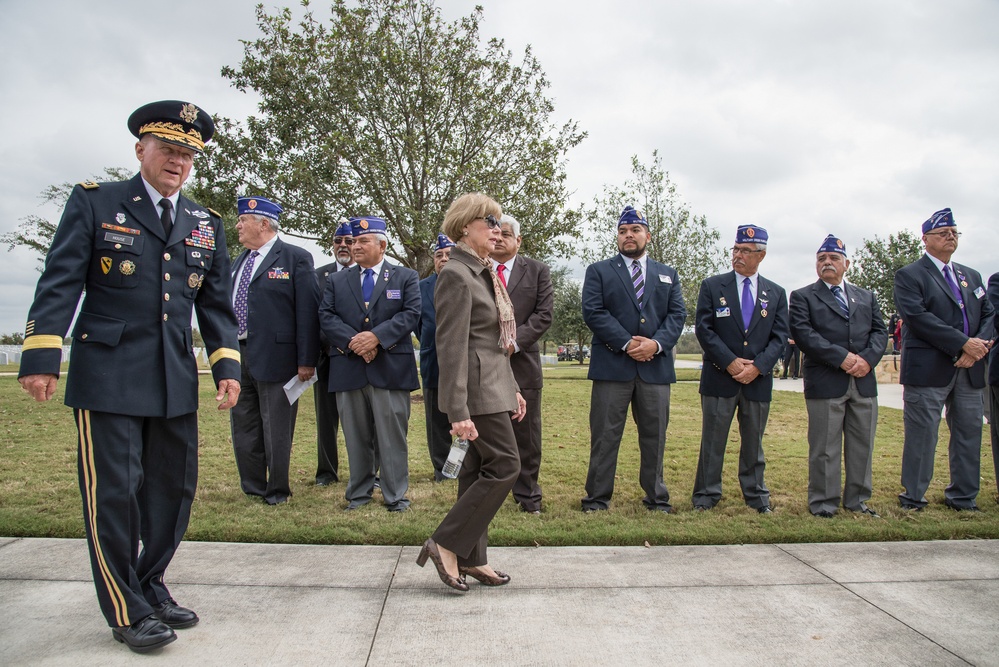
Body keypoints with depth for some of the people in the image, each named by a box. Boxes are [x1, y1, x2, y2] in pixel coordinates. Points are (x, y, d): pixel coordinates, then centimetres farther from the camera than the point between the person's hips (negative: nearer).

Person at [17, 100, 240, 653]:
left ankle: (150, 586, 30)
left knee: (173, 488, 11)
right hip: (108, 375, -4)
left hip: (176, 381, 5)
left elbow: (216, 305, 14)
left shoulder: (206, 225, 14)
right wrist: (41, 357, -13)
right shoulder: (94, 202, 2)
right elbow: (59, 284, -5)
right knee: (113, 491, 1)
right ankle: (128, 612, 16)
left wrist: (227, 365, 4)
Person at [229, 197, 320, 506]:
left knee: (276, 429, 3)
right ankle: (252, 488, 28)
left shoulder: (295, 258, -7)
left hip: (274, 356, -7)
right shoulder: (240, 260, 16)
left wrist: (306, 360, -16)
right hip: (238, 355, 8)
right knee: (244, 428, 14)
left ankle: (277, 490, 18)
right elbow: (229, 306, 19)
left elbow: (308, 312, -12)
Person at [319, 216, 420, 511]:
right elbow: (326, 317, 4)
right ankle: (359, 492, 21)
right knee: (356, 436, 10)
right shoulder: (336, 280, 15)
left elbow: (410, 314, -4)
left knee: (392, 435, 1)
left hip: (391, 368, -2)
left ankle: (395, 495, 10)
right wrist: (353, 341, -13)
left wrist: (377, 336, -16)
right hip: (348, 369, 3)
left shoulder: (405, 277, 9)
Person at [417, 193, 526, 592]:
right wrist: (459, 411, -22)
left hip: (495, 384, 9)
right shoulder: (456, 275, -14)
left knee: (480, 469, 12)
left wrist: (513, 389, 19)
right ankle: (446, 544, 3)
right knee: (505, 466, -8)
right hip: (478, 387, -9)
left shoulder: (483, 273, 15)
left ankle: (471, 558, 21)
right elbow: (451, 347, -19)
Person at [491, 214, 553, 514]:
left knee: (526, 436, 7)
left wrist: (514, 341, -13)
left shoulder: (538, 271, 7)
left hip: (522, 362, 0)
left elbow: (543, 314, -1)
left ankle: (527, 495, 20)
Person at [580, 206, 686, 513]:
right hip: (612, 365, -2)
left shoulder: (668, 274, 18)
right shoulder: (598, 271, 8)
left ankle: (657, 498, 20)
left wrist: (657, 343, -12)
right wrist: (626, 343, -14)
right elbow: (593, 312, -4)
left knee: (655, 435, 9)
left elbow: (677, 314, 7)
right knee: (605, 436, 1)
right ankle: (597, 498, 10)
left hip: (656, 366, 3)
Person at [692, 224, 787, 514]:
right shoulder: (712, 286, 2)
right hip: (719, 378, -2)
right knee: (712, 441, 3)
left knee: (753, 441, 12)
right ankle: (706, 495, 13)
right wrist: (730, 362, -13)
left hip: (759, 379, 2)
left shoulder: (776, 293, 9)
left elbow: (780, 336, 3)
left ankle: (756, 496, 23)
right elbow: (703, 329, -5)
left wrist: (758, 366, -12)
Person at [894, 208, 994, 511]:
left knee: (969, 434, 9)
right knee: (921, 436, -1)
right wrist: (964, 344, -17)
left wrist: (979, 345, -8)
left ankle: (963, 498, 22)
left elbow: (988, 315, 12)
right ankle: (913, 498, 11)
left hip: (970, 370, 6)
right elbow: (918, 317, -14)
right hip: (929, 370, -6)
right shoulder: (909, 275, -1)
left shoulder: (972, 276, 20)